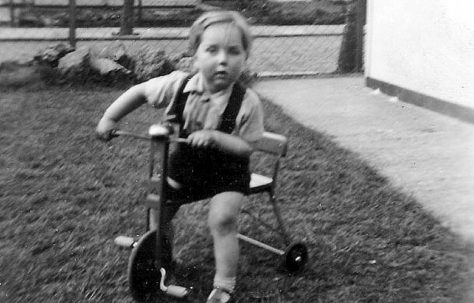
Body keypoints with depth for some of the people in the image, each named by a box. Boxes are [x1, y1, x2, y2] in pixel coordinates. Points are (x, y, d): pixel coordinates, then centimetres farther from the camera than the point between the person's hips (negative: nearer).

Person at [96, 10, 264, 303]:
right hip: (184, 164, 4)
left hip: (227, 172, -4)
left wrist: (215, 137, -36)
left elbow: (247, 147, -20)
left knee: (222, 220, -20)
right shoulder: (179, 85, -18)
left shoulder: (247, 102, -25)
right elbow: (140, 91, -1)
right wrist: (109, 118, -5)